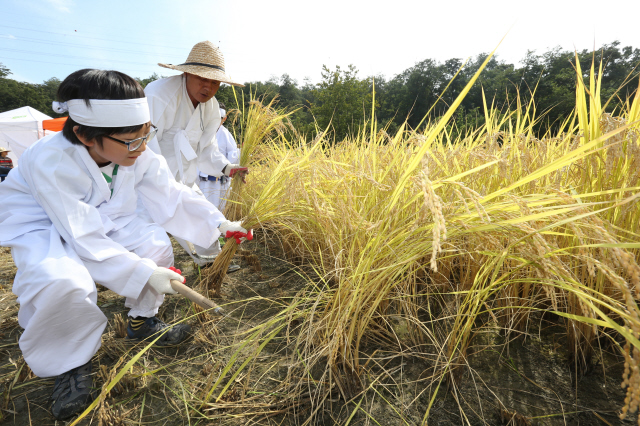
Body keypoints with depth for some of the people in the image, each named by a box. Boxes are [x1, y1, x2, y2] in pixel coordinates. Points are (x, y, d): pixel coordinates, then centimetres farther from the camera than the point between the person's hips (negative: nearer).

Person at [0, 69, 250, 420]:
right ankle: (69, 364, -3)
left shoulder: (138, 156, -19)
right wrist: (144, 273, -35)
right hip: (41, 226, -5)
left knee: (155, 241, -17)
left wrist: (218, 223, -21)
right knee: (63, 283, -35)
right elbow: (84, 239, -34)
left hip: (102, 219, 6)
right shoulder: (51, 162, -36)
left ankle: (141, 321, 9)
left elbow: (173, 196, -13)